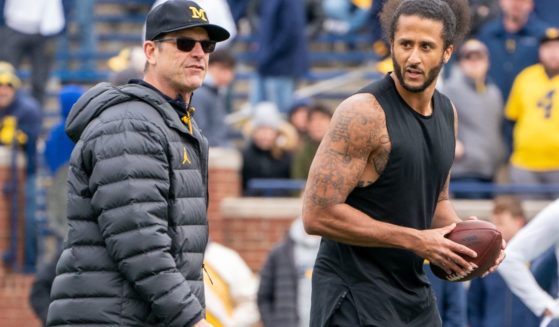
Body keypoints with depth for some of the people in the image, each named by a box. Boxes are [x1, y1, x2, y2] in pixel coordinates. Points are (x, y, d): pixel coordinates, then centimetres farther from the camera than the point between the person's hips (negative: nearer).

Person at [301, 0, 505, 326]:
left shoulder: (447, 113, 7)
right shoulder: (364, 113, -17)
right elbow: (318, 213, -21)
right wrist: (416, 240, -19)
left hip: (414, 295, 8)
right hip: (356, 296, -8)